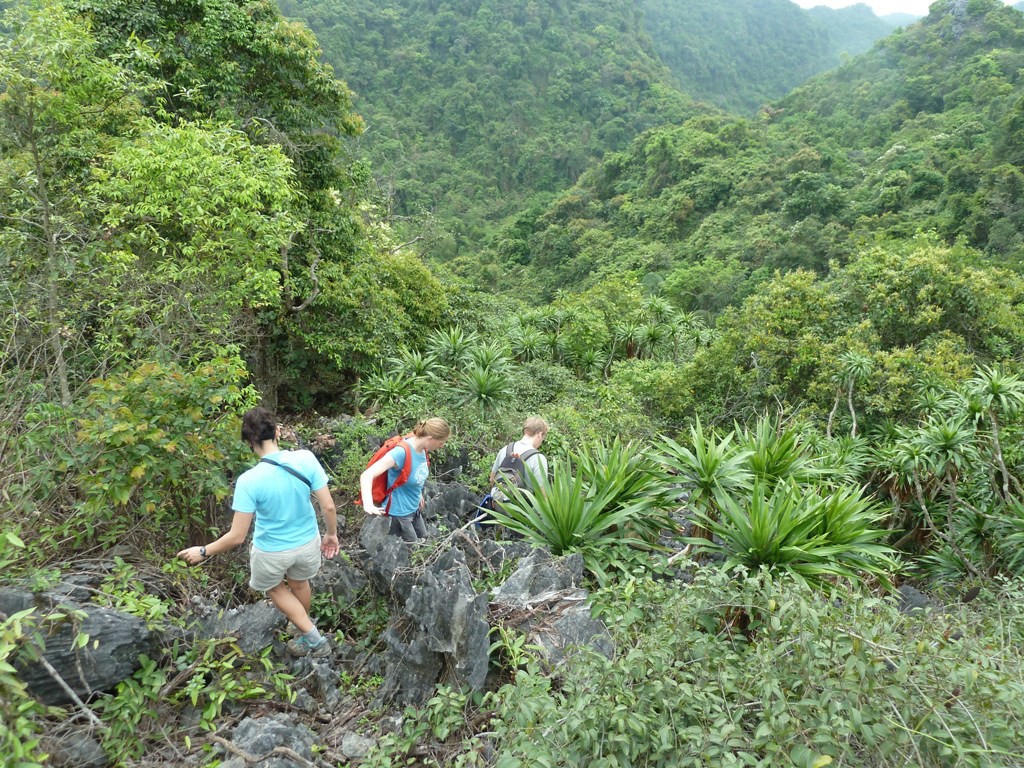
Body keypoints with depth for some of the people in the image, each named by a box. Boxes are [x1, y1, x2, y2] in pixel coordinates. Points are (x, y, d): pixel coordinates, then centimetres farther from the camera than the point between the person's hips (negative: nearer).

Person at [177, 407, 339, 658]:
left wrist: (203, 552, -4)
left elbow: (237, 537, -22)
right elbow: (328, 506, -14)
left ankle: (313, 638, 31)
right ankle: (303, 625, 61)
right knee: (299, 583, 34)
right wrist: (332, 534, 5)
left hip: (272, 552, -3)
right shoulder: (306, 459, -22)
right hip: (308, 542, 3)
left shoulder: (249, 481, -28)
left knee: (274, 589, 30)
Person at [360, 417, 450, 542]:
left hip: (414, 509, 8)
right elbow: (366, 475, -40)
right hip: (399, 513, -8)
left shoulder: (421, 448, -8)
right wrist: (368, 504, -54)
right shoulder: (402, 452, -32)